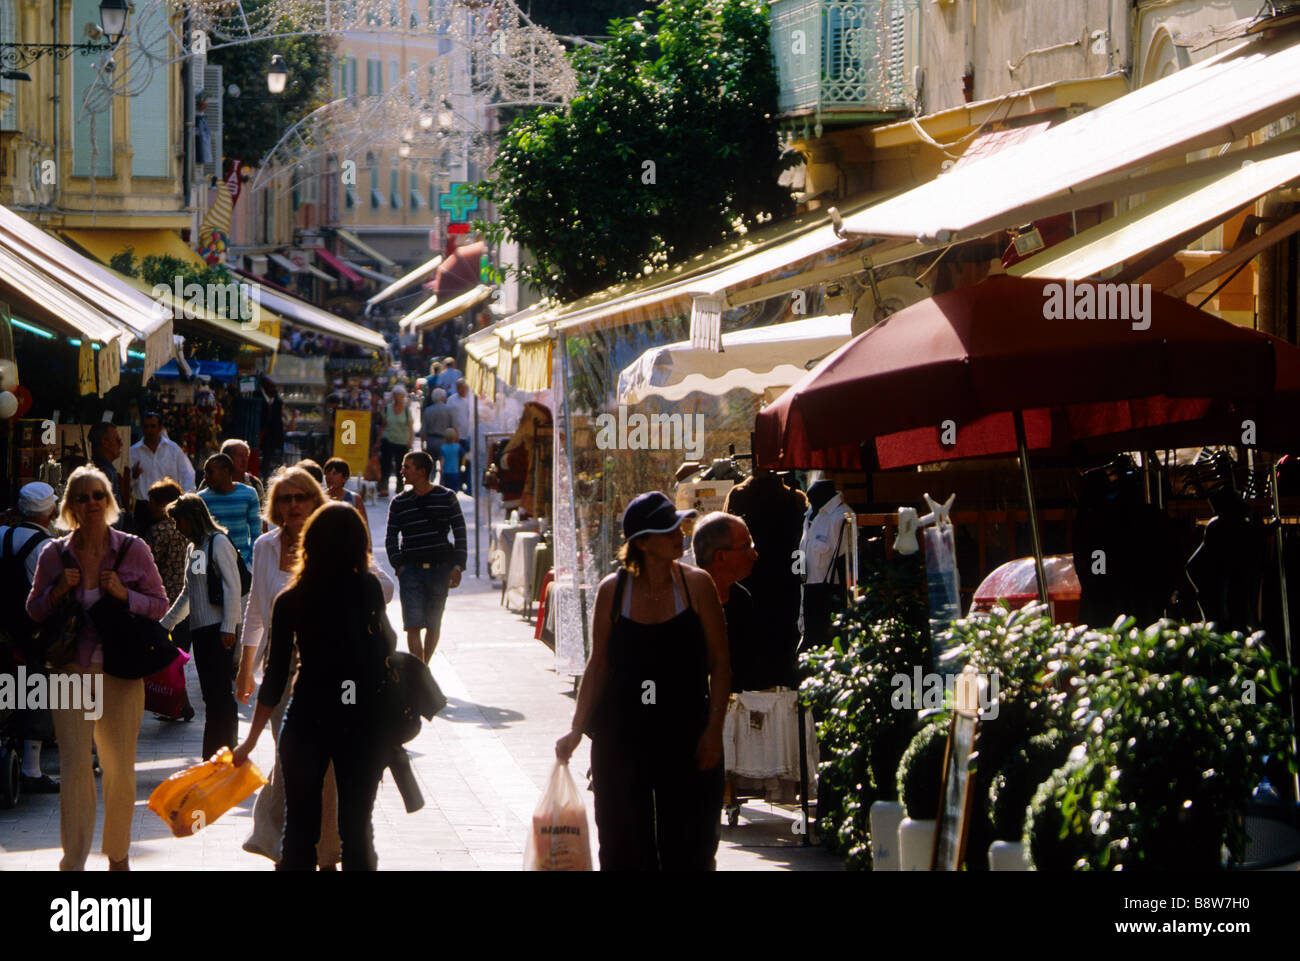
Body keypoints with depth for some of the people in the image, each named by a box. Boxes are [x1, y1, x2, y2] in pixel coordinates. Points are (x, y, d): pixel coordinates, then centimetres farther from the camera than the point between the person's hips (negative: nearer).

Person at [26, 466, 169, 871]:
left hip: (121, 673, 0)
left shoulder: (133, 550, 1)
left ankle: (118, 855, 25)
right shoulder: (54, 554, 3)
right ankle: (73, 862, -7)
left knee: (120, 769, 8)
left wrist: (124, 594, -14)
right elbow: (34, 611, 12)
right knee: (74, 768, -8)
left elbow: (160, 605, 4)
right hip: (71, 671, 0)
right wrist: (57, 591, -8)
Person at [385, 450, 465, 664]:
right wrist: (398, 565, -2)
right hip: (411, 569, 0)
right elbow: (391, 538, 12)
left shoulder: (446, 498, 3)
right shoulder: (399, 503, 7)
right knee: (413, 625, -12)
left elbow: (460, 534, 6)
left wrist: (457, 566, -3)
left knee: (434, 625, 7)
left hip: (440, 569, 0)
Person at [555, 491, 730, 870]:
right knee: (624, 850, 8)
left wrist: (713, 730, -9)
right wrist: (576, 731, 3)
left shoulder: (696, 584, -4)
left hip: (685, 738, -1)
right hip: (621, 738, 1)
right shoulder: (613, 590, -1)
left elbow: (719, 663, -2)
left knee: (687, 851, 4)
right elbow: (598, 665, 7)